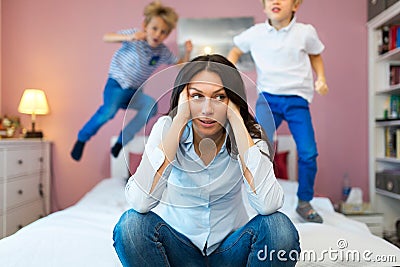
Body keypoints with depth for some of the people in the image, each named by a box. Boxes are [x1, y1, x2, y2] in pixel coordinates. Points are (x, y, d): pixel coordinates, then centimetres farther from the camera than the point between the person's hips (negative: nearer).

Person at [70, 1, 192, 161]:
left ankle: (121, 141, -12)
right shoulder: (135, 36, -11)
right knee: (109, 111, -32)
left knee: (151, 105, -27)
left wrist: (187, 53, -9)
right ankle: (82, 139, -5)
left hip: (134, 92, 4)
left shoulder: (163, 52, 1)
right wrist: (129, 37, -35)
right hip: (116, 85, -4)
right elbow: (106, 37, -18)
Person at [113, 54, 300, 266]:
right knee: (132, 224, -29)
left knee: (279, 227, -27)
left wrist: (237, 121, -29)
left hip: (230, 248, 1)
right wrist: (180, 120, -30)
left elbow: (268, 205, -32)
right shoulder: (166, 127, -15)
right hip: (176, 246, 0)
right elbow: (139, 202, -31)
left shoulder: (249, 135, -14)